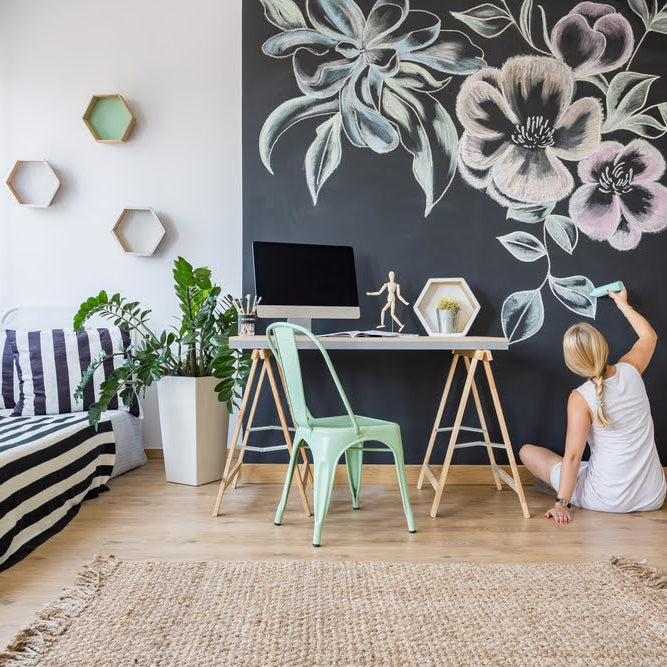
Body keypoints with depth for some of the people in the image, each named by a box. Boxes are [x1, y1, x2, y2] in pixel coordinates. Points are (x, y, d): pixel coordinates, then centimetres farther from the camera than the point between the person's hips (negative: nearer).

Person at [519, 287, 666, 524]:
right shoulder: (630, 370, -5)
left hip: (607, 500, -5)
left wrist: (561, 503, -16)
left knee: (527, 451, 6)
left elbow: (573, 455, -19)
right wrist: (623, 304, 29)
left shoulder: (580, 398, -17)